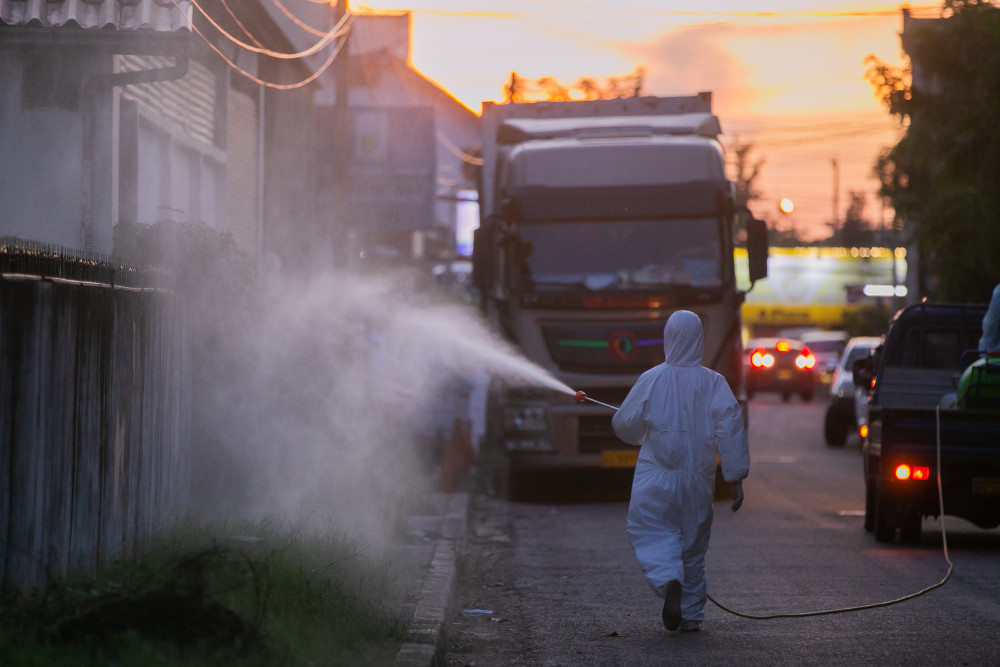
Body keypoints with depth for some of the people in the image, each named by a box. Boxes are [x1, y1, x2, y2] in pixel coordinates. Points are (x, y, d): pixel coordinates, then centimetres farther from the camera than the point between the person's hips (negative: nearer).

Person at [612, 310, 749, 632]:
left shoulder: (652, 379, -6)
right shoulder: (713, 382, -4)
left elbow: (625, 424, 2)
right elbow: (730, 426, -11)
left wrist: (644, 434, 26)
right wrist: (736, 478, -9)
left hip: (656, 477, -2)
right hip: (697, 479, 2)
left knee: (653, 535, 0)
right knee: (693, 541, 15)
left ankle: (669, 581, -30)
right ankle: (692, 613, 17)